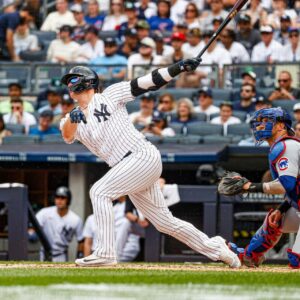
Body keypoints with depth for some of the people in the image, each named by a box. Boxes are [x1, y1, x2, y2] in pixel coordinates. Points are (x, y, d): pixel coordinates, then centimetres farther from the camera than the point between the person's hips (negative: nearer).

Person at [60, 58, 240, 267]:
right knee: (165, 222, 10)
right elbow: (68, 135, -7)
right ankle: (215, 248, 22)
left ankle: (105, 253, -20)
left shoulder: (110, 95, 4)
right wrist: (72, 118, -29)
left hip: (144, 156, -6)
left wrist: (180, 67, -12)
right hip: (127, 167, 6)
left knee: (100, 192, -20)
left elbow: (147, 82, -2)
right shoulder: (73, 120, 16)